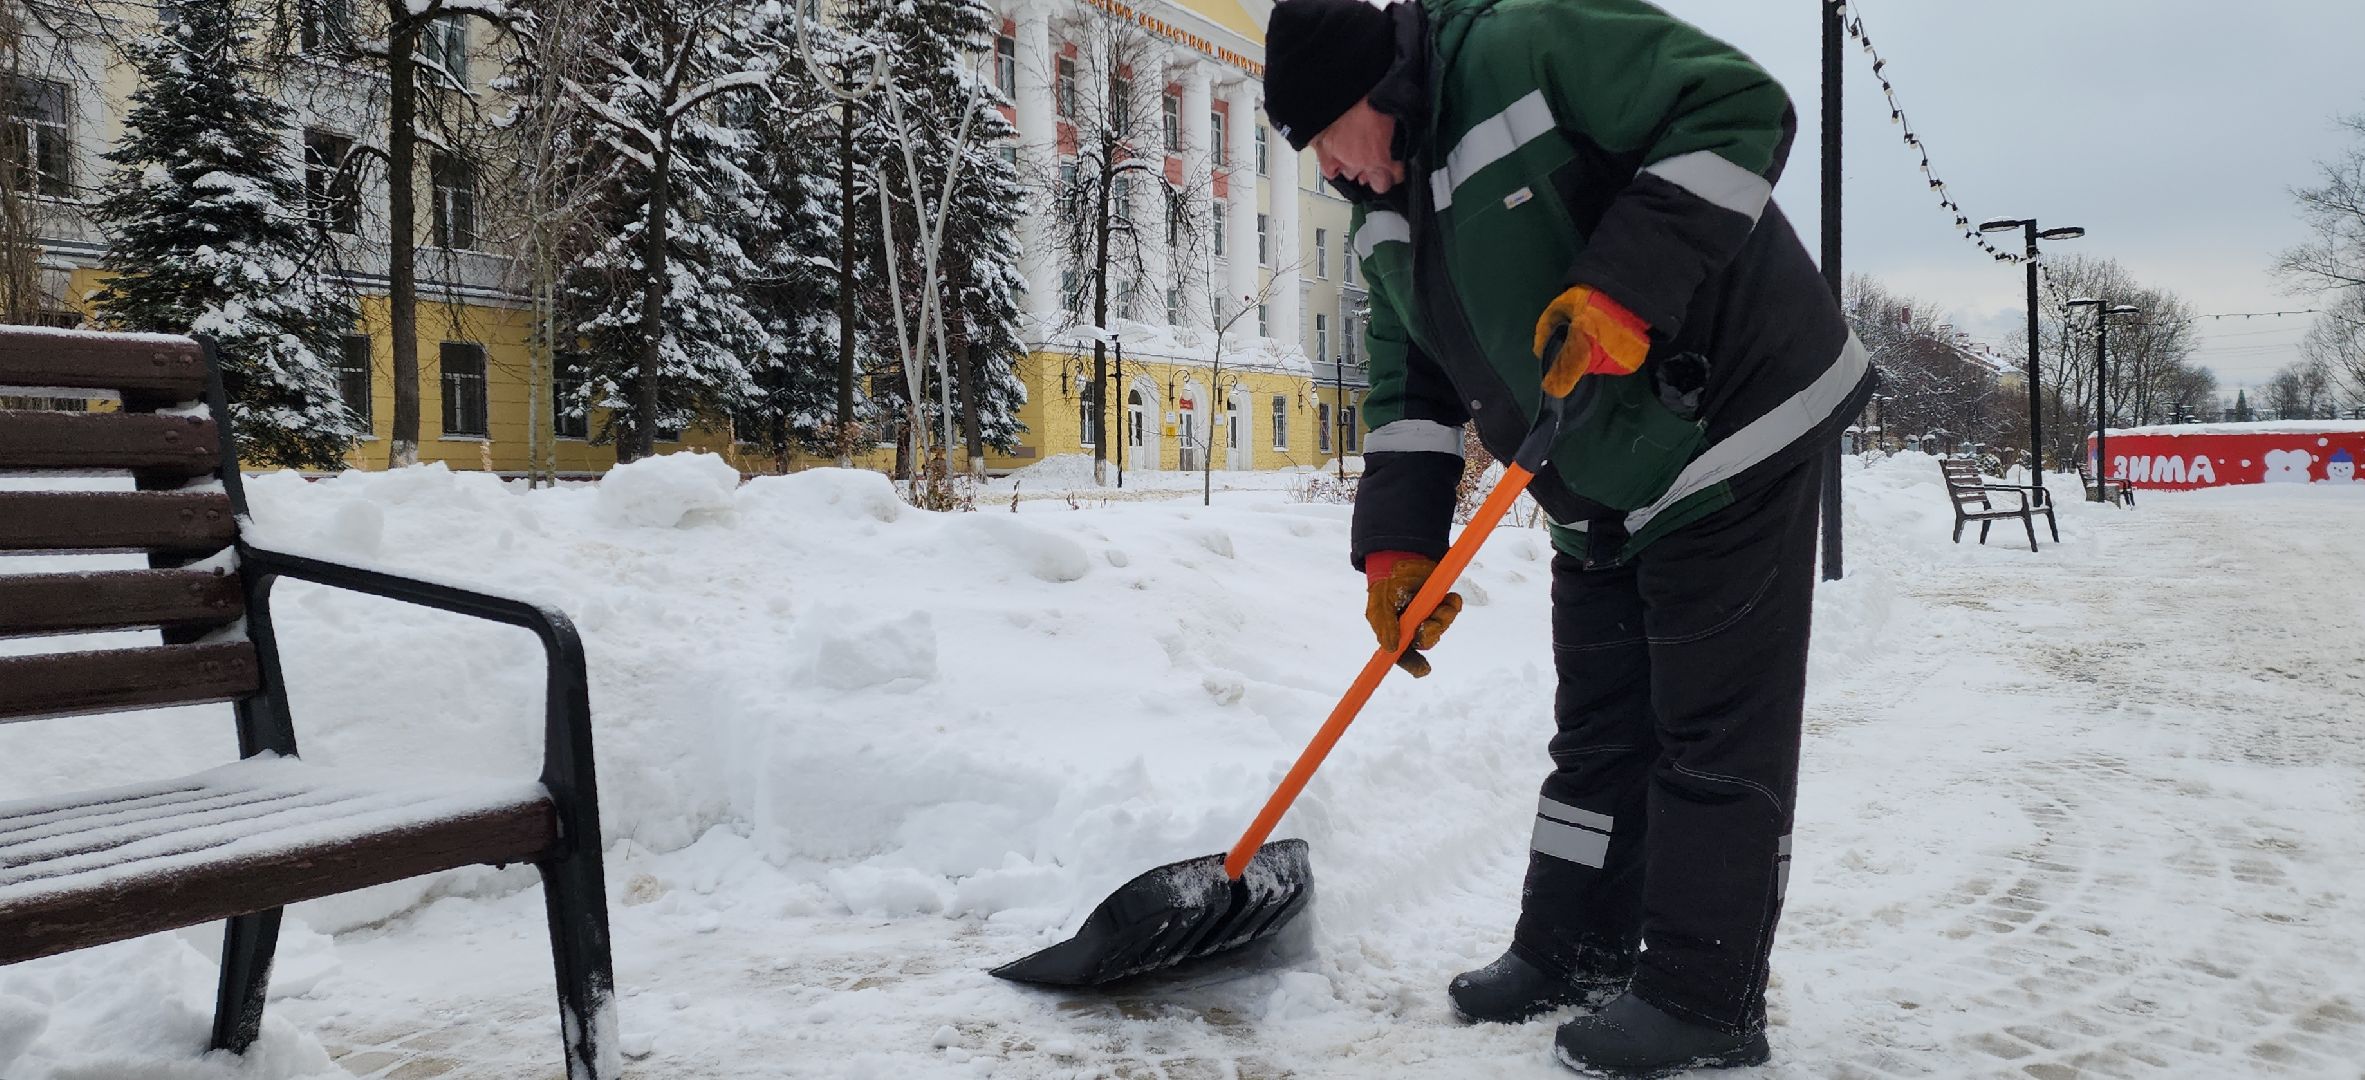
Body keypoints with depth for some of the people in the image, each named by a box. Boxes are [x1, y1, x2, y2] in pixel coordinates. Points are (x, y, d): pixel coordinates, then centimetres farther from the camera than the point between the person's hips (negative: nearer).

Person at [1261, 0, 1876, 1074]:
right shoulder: (1386, 226, 9)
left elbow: (1737, 107, -21)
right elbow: (1409, 389, 12)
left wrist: (1624, 285, -30)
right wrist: (1398, 545, 1)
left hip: (1733, 430, -8)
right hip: (1603, 496, 8)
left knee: (1716, 728, -2)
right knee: (1598, 724, 15)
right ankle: (1573, 950, 28)